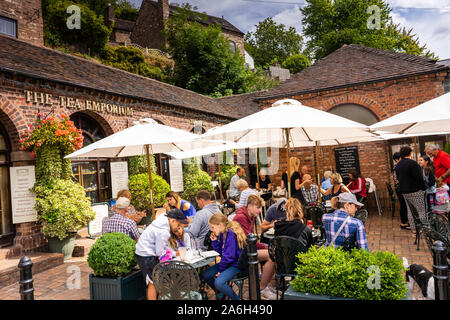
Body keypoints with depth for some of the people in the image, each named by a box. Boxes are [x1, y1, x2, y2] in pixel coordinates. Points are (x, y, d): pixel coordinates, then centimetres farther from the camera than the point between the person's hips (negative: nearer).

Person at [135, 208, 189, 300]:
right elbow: (160, 253, -18)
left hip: (143, 252, 10)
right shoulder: (163, 232, -24)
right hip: (146, 256, -9)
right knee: (153, 283, -2)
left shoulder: (162, 219, 2)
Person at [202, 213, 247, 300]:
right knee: (205, 275, 3)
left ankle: (237, 298, -4)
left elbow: (229, 256, -23)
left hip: (236, 264, -9)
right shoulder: (222, 234, 4)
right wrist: (214, 241, -3)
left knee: (218, 282, -27)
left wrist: (220, 270, -11)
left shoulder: (231, 234, -24)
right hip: (226, 262, 10)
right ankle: (220, 294, 24)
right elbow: (221, 251, 11)